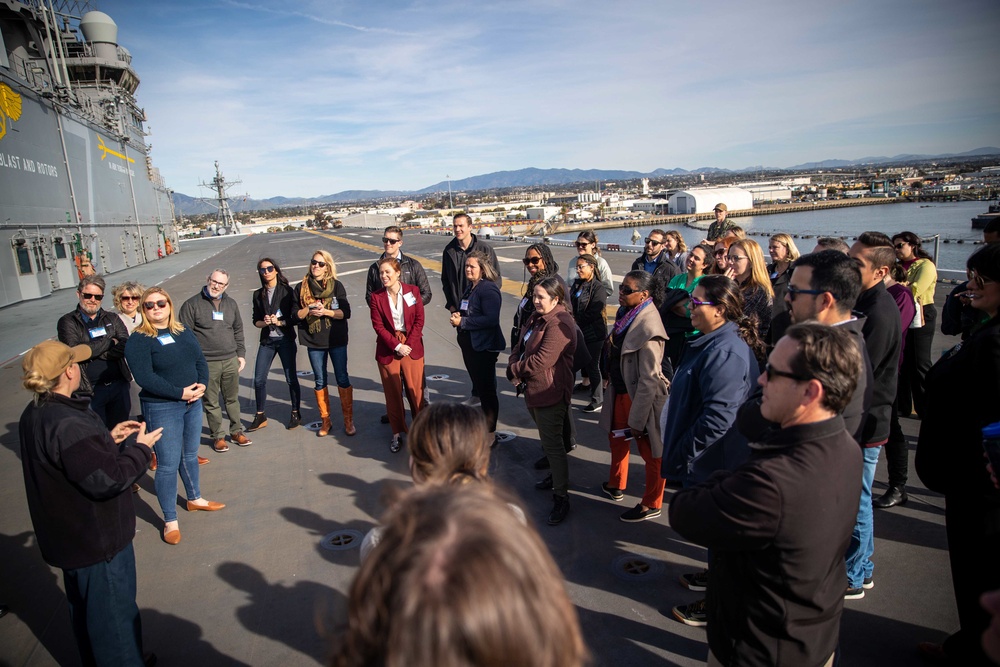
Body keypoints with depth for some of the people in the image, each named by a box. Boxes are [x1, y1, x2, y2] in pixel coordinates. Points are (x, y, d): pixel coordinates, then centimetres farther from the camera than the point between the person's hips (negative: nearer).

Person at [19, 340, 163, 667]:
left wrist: (108, 438, 4)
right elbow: (106, 479, -29)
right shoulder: (68, 424, -32)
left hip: (67, 535, 10)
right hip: (98, 539, -10)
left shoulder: (34, 416, 0)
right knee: (113, 615, 9)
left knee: (85, 609, 28)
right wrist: (140, 448, -16)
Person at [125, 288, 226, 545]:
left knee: (190, 455, 21)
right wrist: (180, 392, -21)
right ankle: (170, 521, 13)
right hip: (162, 408, -6)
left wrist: (202, 384, -10)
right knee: (168, 464, 0)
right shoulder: (138, 340, -11)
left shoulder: (183, 331, 8)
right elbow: (145, 377, -20)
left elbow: (200, 360, 8)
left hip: (193, 402, 6)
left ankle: (195, 499, 41)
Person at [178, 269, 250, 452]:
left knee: (232, 399, 14)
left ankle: (236, 431, 27)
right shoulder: (192, 304, -4)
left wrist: (241, 354, 13)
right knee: (211, 402, 6)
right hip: (206, 363, -4)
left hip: (231, 361, 4)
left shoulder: (231, 304, 11)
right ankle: (217, 436, 18)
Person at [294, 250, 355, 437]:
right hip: (314, 342, 2)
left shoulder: (336, 285, -2)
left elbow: (346, 312, -6)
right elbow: (296, 314, 2)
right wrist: (310, 309, -16)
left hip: (337, 340, -2)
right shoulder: (301, 288, 3)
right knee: (320, 381, 10)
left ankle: (348, 421, 14)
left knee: (342, 379, 2)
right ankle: (325, 421, 22)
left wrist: (325, 311, -19)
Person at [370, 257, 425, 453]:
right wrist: (397, 345, -12)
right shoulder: (376, 296, -1)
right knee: (393, 392, 7)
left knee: (416, 390, 4)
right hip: (388, 349, 0)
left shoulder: (413, 291, -1)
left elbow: (419, 320, -2)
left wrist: (409, 344, -11)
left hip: (412, 346, 0)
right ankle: (397, 433, 19)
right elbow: (378, 326, -4)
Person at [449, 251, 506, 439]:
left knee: (487, 390, -1)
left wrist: (463, 322, -21)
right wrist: (457, 316, 1)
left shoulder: (488, 289, -17)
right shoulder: (470, 287, 12)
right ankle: (484, 425, 35)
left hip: (484, 346, -10)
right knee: (479, 387, 20)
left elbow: (491, 319, -26)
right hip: (469, 344, 10)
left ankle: (490, 434, 11)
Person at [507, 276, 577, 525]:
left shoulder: (559, 325, -22)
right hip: (534, 390, 10)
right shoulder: (536, 318, 10)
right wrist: (514, 368, -8)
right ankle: (557, 476, 44)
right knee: (547, 438, 24)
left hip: (551, 393, -10)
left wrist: (514, 370, -13)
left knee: (552, 444, -3)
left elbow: (541, 361, -27)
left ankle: (561, 497, 8)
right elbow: (519, 346, 11)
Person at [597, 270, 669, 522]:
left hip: (640, 396, -9)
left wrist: (637, 419, -20)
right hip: (620, 391, 9)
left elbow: (649, 379, -25)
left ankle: (651, 505, 30)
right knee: (617, 437, 25)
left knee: (651, 452, 11)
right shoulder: (625, 313, -1)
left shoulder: (647, 327, -27)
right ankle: (616, 485, 48)